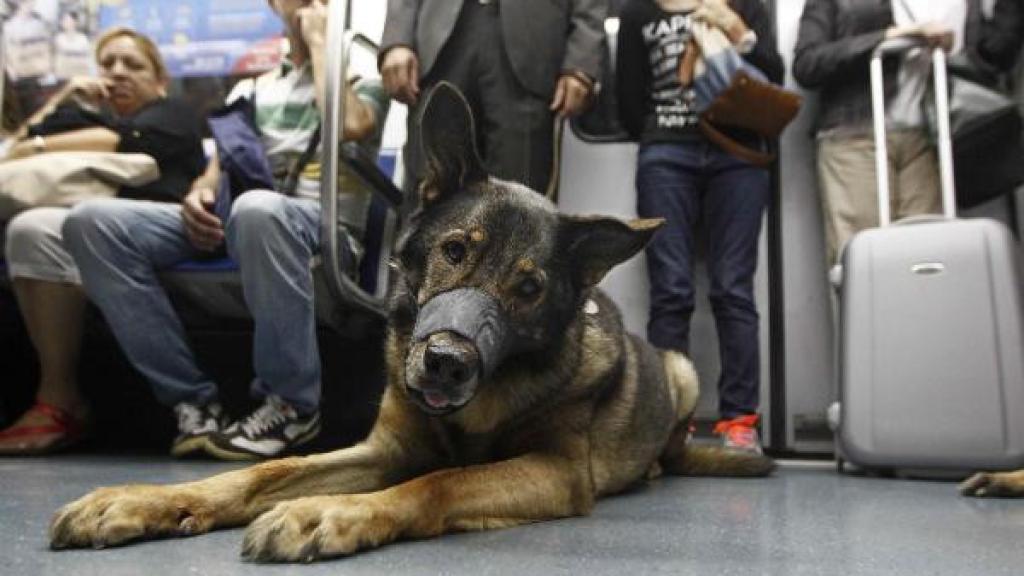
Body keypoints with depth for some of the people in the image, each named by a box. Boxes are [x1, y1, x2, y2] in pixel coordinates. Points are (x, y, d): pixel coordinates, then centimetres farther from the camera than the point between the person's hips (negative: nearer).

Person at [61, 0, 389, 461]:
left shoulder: (363, 77, 14)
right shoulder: (251, 90, 27)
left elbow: (349, 126, -12)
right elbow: (220, 167, 17)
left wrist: (319, 40, 1)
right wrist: (200, 193, -7)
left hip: (327, 225, -4)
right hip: (237, 220, 5)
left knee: (258, 208, -41)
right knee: (92, 220, -17)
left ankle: (292, 405, -24)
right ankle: (192, 399, -18)